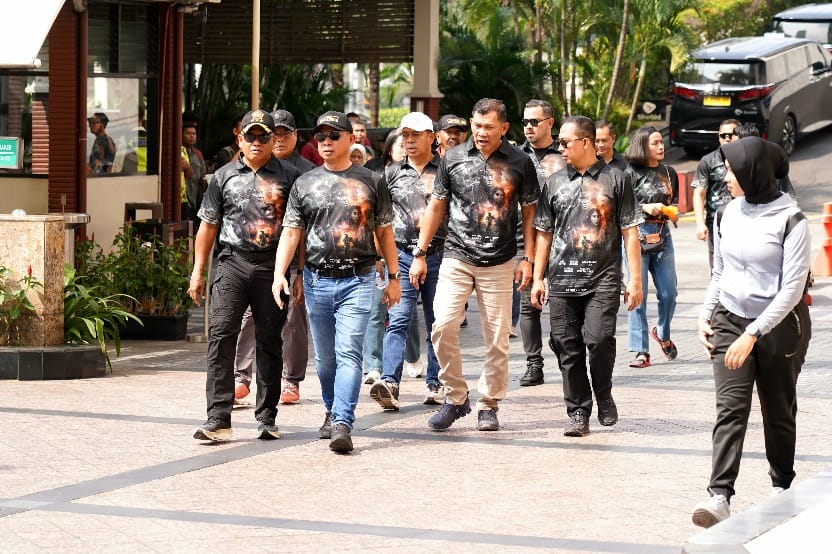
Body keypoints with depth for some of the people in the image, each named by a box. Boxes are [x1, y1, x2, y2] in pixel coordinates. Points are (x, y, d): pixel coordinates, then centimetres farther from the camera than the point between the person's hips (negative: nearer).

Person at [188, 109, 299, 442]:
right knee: (220, 336, -11)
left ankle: (267, 418, 16)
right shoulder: (224, 177, 11)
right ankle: (218, 420, -14)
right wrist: (198, 271, 9)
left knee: (270, 342, 6)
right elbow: (208, 226, 14)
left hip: (272, 266, 0)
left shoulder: (288, 177, 7)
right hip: (232, 263, 0)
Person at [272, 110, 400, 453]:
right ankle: (332, 413, 30)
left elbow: (384, 232, 11)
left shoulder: (371, 182, 6)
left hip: (358, 280, -3)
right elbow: (291, 232, 4)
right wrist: (279, 273, -9)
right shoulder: (305, 184, 9)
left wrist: (393, 277, 8)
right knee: (324, 356, 11)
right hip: (317, 280, 3)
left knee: (349, 353, -14)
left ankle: (343, 425, -21)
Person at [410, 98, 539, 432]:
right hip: (457, 258, 0)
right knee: (443, 326, -14)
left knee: (497, 337, 1)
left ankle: (488, 405, 15)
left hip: (499, 264, 0)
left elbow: (529, 212, 8)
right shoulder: (453, 158, 4)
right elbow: (436, 206, 11)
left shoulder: (519, 163, 2)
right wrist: (420, 254, 9)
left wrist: (528, 259, 1)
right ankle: (455, 398, 1)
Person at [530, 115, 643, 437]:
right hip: (562, 279, 4)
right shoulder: (555, 183, 13)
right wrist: (537, 278, 11)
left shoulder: (614, 180, 4)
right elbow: (544, 233, 17)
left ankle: (604, 396, 7)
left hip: (603, 279, -3)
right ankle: (578, 413, 10)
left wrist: (635, 279, -1)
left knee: (599, 339, -17)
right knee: (568, 348, 1)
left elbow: (629, 232, 4)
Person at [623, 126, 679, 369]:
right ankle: (641, 351, -1)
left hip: (662, 236, 5)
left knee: (668, 292, 7)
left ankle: (662, 333, 35)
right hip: (637, 235, -5)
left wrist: (673, 212, 2)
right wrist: (644, 208, -17)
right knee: (638, 295, -4)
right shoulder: (631, 174, -5)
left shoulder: (669, 173, 10)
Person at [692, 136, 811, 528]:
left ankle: (782, 486, 28)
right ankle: (719, 496, -19)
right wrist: (706, 315, 6)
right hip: (730, 320, 4)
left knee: (778, 411, 9)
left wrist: (752, 335, -22)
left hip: (780, 324, -3)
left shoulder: (790, 220, -14)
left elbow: (792, 289, -17)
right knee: (730, 407, -10)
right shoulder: (728, 215, 4)